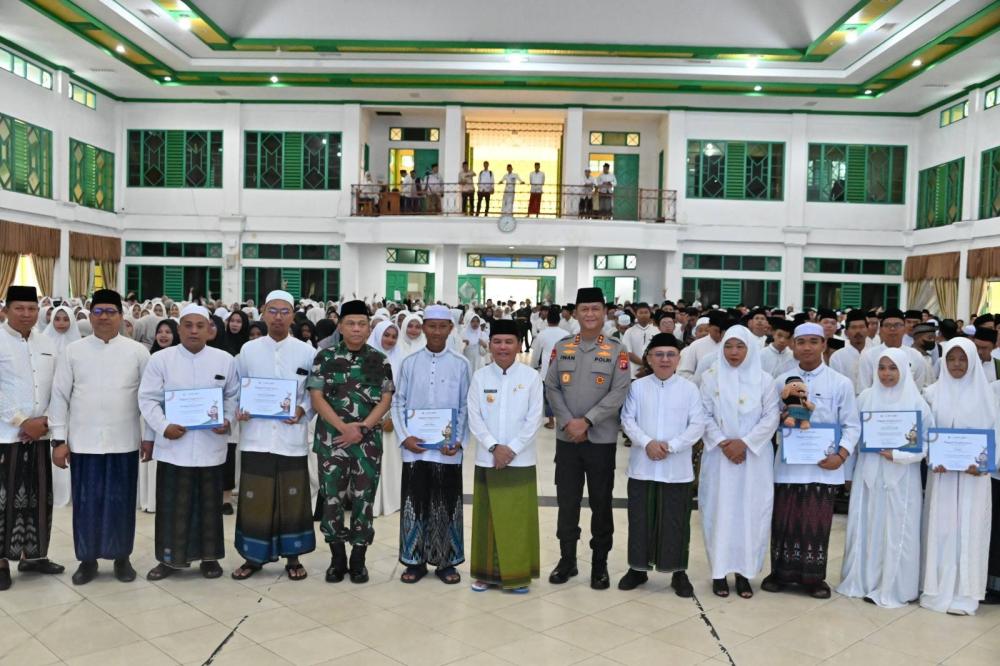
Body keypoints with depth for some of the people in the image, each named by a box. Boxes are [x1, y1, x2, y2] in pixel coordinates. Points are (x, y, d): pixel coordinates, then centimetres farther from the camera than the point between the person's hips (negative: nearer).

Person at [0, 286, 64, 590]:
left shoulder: (46, 343, 10)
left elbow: (57, 388, 10)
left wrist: (45, 419, -4)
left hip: (39, 434, 5)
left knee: (38, 498, 10)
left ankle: (33, 555, 22)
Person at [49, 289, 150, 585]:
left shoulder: (138, 351, 1)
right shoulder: (73, 351, 2)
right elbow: (60, 396, 3)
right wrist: (59, 439, -1)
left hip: (124, 442, 0)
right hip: (83, 441, 1)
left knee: (121, 502, 7)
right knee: (86, 502, 7)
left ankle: (122, 557, 22)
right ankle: (87, 559, 22)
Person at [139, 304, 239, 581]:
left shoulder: (225, 360, 3)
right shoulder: (160, 359, 0)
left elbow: (233, 396, 9)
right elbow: (148, 399, -1)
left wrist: (227, 421, -8)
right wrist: (163, 427, -14)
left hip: (210, 444, 1)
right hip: (173, 444, -1)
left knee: (209, 503, 10)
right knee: (172, 505, 5)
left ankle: (209, 556, 23)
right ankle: (170, 558, 19)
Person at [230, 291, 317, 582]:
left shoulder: (306, 352, 2)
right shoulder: (248, 350, 5)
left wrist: (302, 411, -13)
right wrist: (238, 410, -8)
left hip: (291, 438, -1)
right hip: (256, 437, 1)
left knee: (292, 499, 6)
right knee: (254, 500, 5)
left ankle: (292, 556, 20)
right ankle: (253, 556, 20)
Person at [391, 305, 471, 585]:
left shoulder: (460, 364, 1)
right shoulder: (409, 363, 2)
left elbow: (465, 407, 3)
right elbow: (398, 403, 4)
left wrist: (459, 441, -8)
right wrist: (404, 437, -8)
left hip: (448, 450, 0)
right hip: (414, 448, 1)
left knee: (447, 505, 6)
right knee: (415, 503, 7)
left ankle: (446, 562, 20)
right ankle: (415, 561, 20)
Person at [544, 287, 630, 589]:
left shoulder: (617, 351, -2)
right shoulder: (561, 348, 5)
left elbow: (619, 393, -9)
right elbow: (551, 388, 3)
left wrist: (587, 421, -15)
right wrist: (568, 421, -11)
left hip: (602, 439, -2)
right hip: (566, 438, 2)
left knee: (601, 503, 7)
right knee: (567, 501, 9)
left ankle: (600, 564, 20)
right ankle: (567, 559, 23)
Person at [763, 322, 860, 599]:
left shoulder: (841, 383, 0)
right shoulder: (781, 382, 6)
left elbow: (852, 425, 0)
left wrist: (841, 455, -12)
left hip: (823, 466, -1)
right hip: (788, 463, 1)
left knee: (817, 522, 6)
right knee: (784, 521, 8)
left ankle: (814, 577, 20)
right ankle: (782, 573, 22)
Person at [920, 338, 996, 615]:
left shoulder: (984, 393, 1)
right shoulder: (933, 392, 2)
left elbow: (993, 433, 1)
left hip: (973, 474, 0)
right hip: (941, 472, 0)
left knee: (969, 530, 2)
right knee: (941, 529, 3)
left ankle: (964, 593, 10)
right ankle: (937, 589, 11)